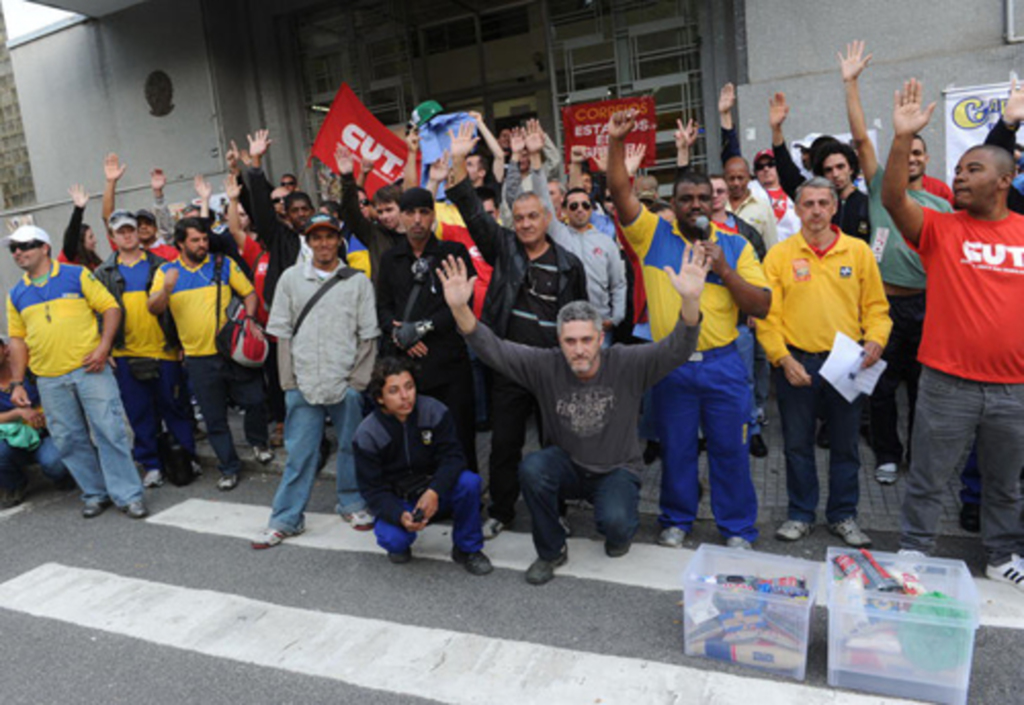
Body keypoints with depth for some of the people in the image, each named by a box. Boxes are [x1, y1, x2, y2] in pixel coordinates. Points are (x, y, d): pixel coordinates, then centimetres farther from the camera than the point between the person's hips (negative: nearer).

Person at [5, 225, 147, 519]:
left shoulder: (77, 275, 2)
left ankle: (129, 496, 1)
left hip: (89, 370, -4)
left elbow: (110, 308, -1)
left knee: (110, 431, -6)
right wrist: (17, 383, 9)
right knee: (69, 441, 7)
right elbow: (17, 339, 15)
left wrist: (103, 347, -13)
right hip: (49, 381, 4)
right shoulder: (16, 294, 13)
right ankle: (96, 494, 21)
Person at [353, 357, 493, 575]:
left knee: (470, 482, -29)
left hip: (434, 491, 2)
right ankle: (399, 544, 9)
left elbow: (453, 456, -16)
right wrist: (399, 516, -35)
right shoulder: (367, 435, -17)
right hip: (395, 502, -1)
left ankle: (467, 548, -5)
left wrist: (434, 492, -35)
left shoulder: (434, 411, -13)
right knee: (393, 539, -32)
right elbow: (372, 489, -16)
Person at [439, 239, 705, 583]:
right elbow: (494, 350, -19)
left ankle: (620, 530, 12)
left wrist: (690, 300, -47)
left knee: (614, 522, -31)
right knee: (532, 467, -30)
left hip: (618, 469, -1)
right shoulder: (547, 366, -13)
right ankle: (551, 551, -5)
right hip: (567, 465, 2)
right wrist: (460, 308, -36)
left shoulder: (626, 364, -15)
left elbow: (677, 350, -27)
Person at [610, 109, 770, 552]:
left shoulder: (735, 245, 4)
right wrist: (615, 142, -18)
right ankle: (677, 520, 30)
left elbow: (762, 306, -1)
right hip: (671, 364, 0)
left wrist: (724, 270, -13)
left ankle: (738, 527, 25)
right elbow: (620, 191, -7)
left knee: (730, 448, 8)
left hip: (723, 364, 1)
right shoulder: (654, 235, 3)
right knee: (675, 448, 12)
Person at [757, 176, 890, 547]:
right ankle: (800, 514, 25)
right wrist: (783, 358, -13)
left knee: (845, 444, 11)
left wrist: (875, 339, -11)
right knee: (797, 444, 9)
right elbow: (766, 314, -4)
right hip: (795, 363, -1)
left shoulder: (858, 251, 4)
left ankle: (843, 515, 27)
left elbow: (875, 305, 7)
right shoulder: (779, 255, 0)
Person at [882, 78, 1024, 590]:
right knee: (928, 478, 8)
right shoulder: (939, 229, -4)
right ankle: (914, 552, 24)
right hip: (948, 382, -2)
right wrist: (903, 137, -30)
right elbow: (893, 199, -20)